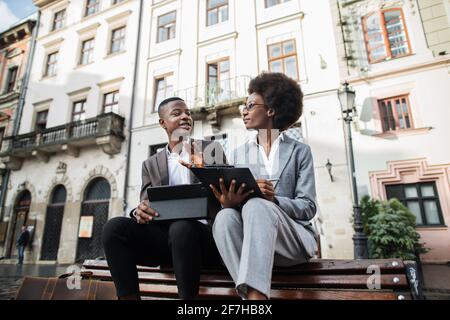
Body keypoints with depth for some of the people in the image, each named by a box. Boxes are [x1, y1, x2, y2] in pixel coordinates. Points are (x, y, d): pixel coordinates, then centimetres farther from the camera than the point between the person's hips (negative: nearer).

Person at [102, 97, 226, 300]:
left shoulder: (211, 149, 10)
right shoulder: (151, 164, 17)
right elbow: (145, 204, 10)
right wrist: (139, 212, -15)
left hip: (203, 233, -2)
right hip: (166, 237, 3)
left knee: (181, 227, -35)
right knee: (114, 227, -20)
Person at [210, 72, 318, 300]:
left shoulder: (299, 151, 8)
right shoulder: (237, 155, 15)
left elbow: (308, 207, -1)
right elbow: (230, 200, 6)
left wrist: (273, 200, -21)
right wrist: (229, 202, -19)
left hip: (293, 238, -2)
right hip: (250, 240, 3)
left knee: (255, 205, -34)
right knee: (224, 217, -31)